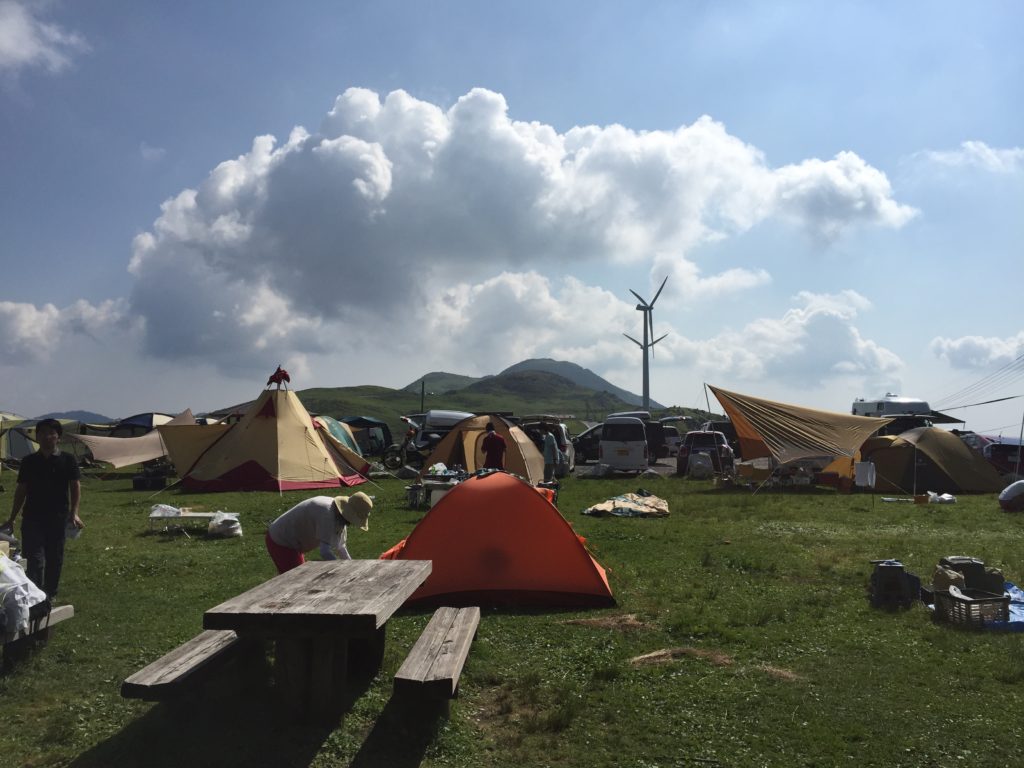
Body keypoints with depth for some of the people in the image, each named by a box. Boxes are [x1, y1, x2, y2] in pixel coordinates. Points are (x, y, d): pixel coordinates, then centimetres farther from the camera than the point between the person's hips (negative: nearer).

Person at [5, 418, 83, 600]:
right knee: (34, 560, -7)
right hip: (32, 518, 0)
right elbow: (21, 491, 10)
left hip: (58, 518, 0)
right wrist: (12, 519, 9)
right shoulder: (28, 461, 5)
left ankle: (50, 596, 22)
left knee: (55, 560, 8)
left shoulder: (67, 460, 0)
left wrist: (74, 513, -15)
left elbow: (75, 487, -3)